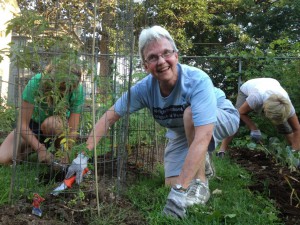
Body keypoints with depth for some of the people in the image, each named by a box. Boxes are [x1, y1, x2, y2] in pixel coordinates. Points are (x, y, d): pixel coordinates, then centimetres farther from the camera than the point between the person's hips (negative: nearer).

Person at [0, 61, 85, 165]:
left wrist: (64, 156, -40)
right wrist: (40, 149, -39)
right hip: (34, 123, 1)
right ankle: (30, 147, 11)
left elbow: (72, 130, -27)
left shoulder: (77, 90, -30)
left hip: (59, 127, 0)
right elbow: (23, 124, -29)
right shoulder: (35, 83, -32)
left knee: (51, 123, -38)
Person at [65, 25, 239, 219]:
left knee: (190, 112, -35)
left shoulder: (198, 80, -37)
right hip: (183, 132, 4)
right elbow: (110, 117, -15)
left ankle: (200, 183, -19)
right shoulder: (144, 88, -24)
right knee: (172, 182, -11)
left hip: (222, 118, -3)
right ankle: (200, 161, 21)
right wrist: (83, 155, -21)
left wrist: (180, 191, -49)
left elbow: (202, 137, -46)